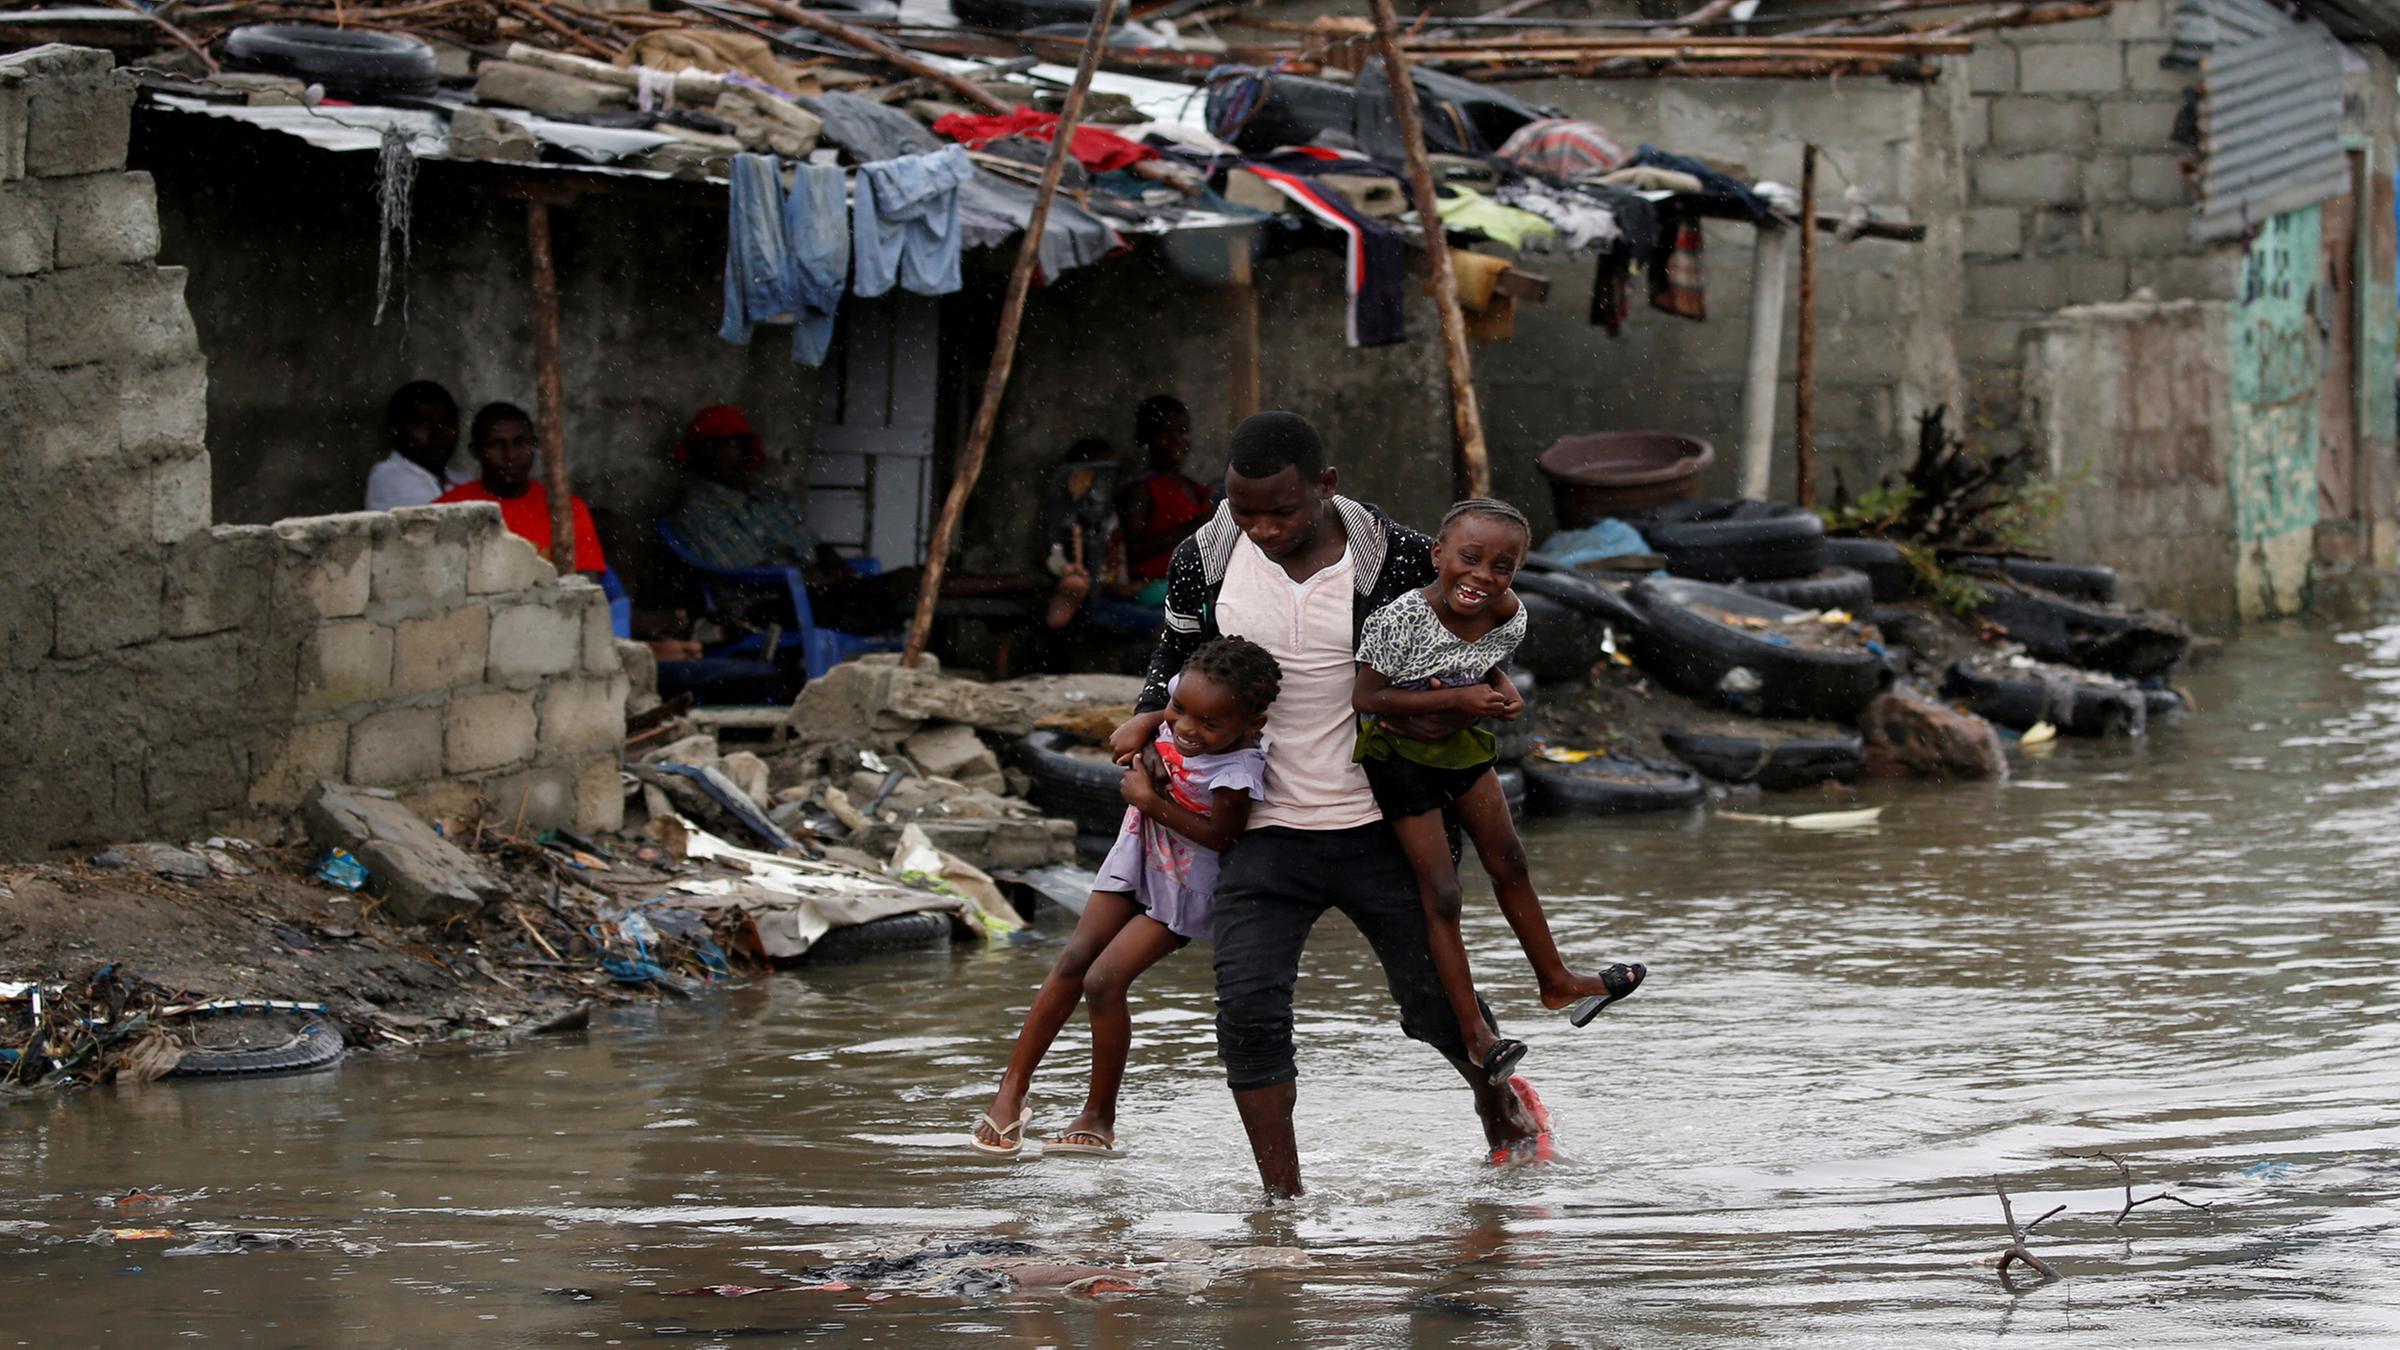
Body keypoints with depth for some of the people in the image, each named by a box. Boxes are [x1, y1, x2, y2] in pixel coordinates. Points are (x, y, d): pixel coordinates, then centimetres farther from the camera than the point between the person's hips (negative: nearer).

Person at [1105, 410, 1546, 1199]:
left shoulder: (1397, 562, -12)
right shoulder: (1205, 561, -5)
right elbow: (1178, 653, 16)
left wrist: (1458, 711, -16)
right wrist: (1148, 717, -2)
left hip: (1379, 829, -1)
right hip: (1265, 832, 1)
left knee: (1433, 1000, 12)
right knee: (1249, 1009, -15)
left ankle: (1500, 1103, 45)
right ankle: (1283, 1200, -5)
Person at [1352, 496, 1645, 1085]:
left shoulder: (1509, 617, -14)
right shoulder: (1402, 619, -33)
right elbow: (1366, 697, -29)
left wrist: (1502, 688, -17)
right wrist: (1457, 698, -32)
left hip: (1460, 745, 6)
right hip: (1399, 751, -6)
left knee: (1508, 862, 18)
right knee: (1440, 892, -5)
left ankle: (1556, 981, 37)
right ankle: (1474, 1034, 2)